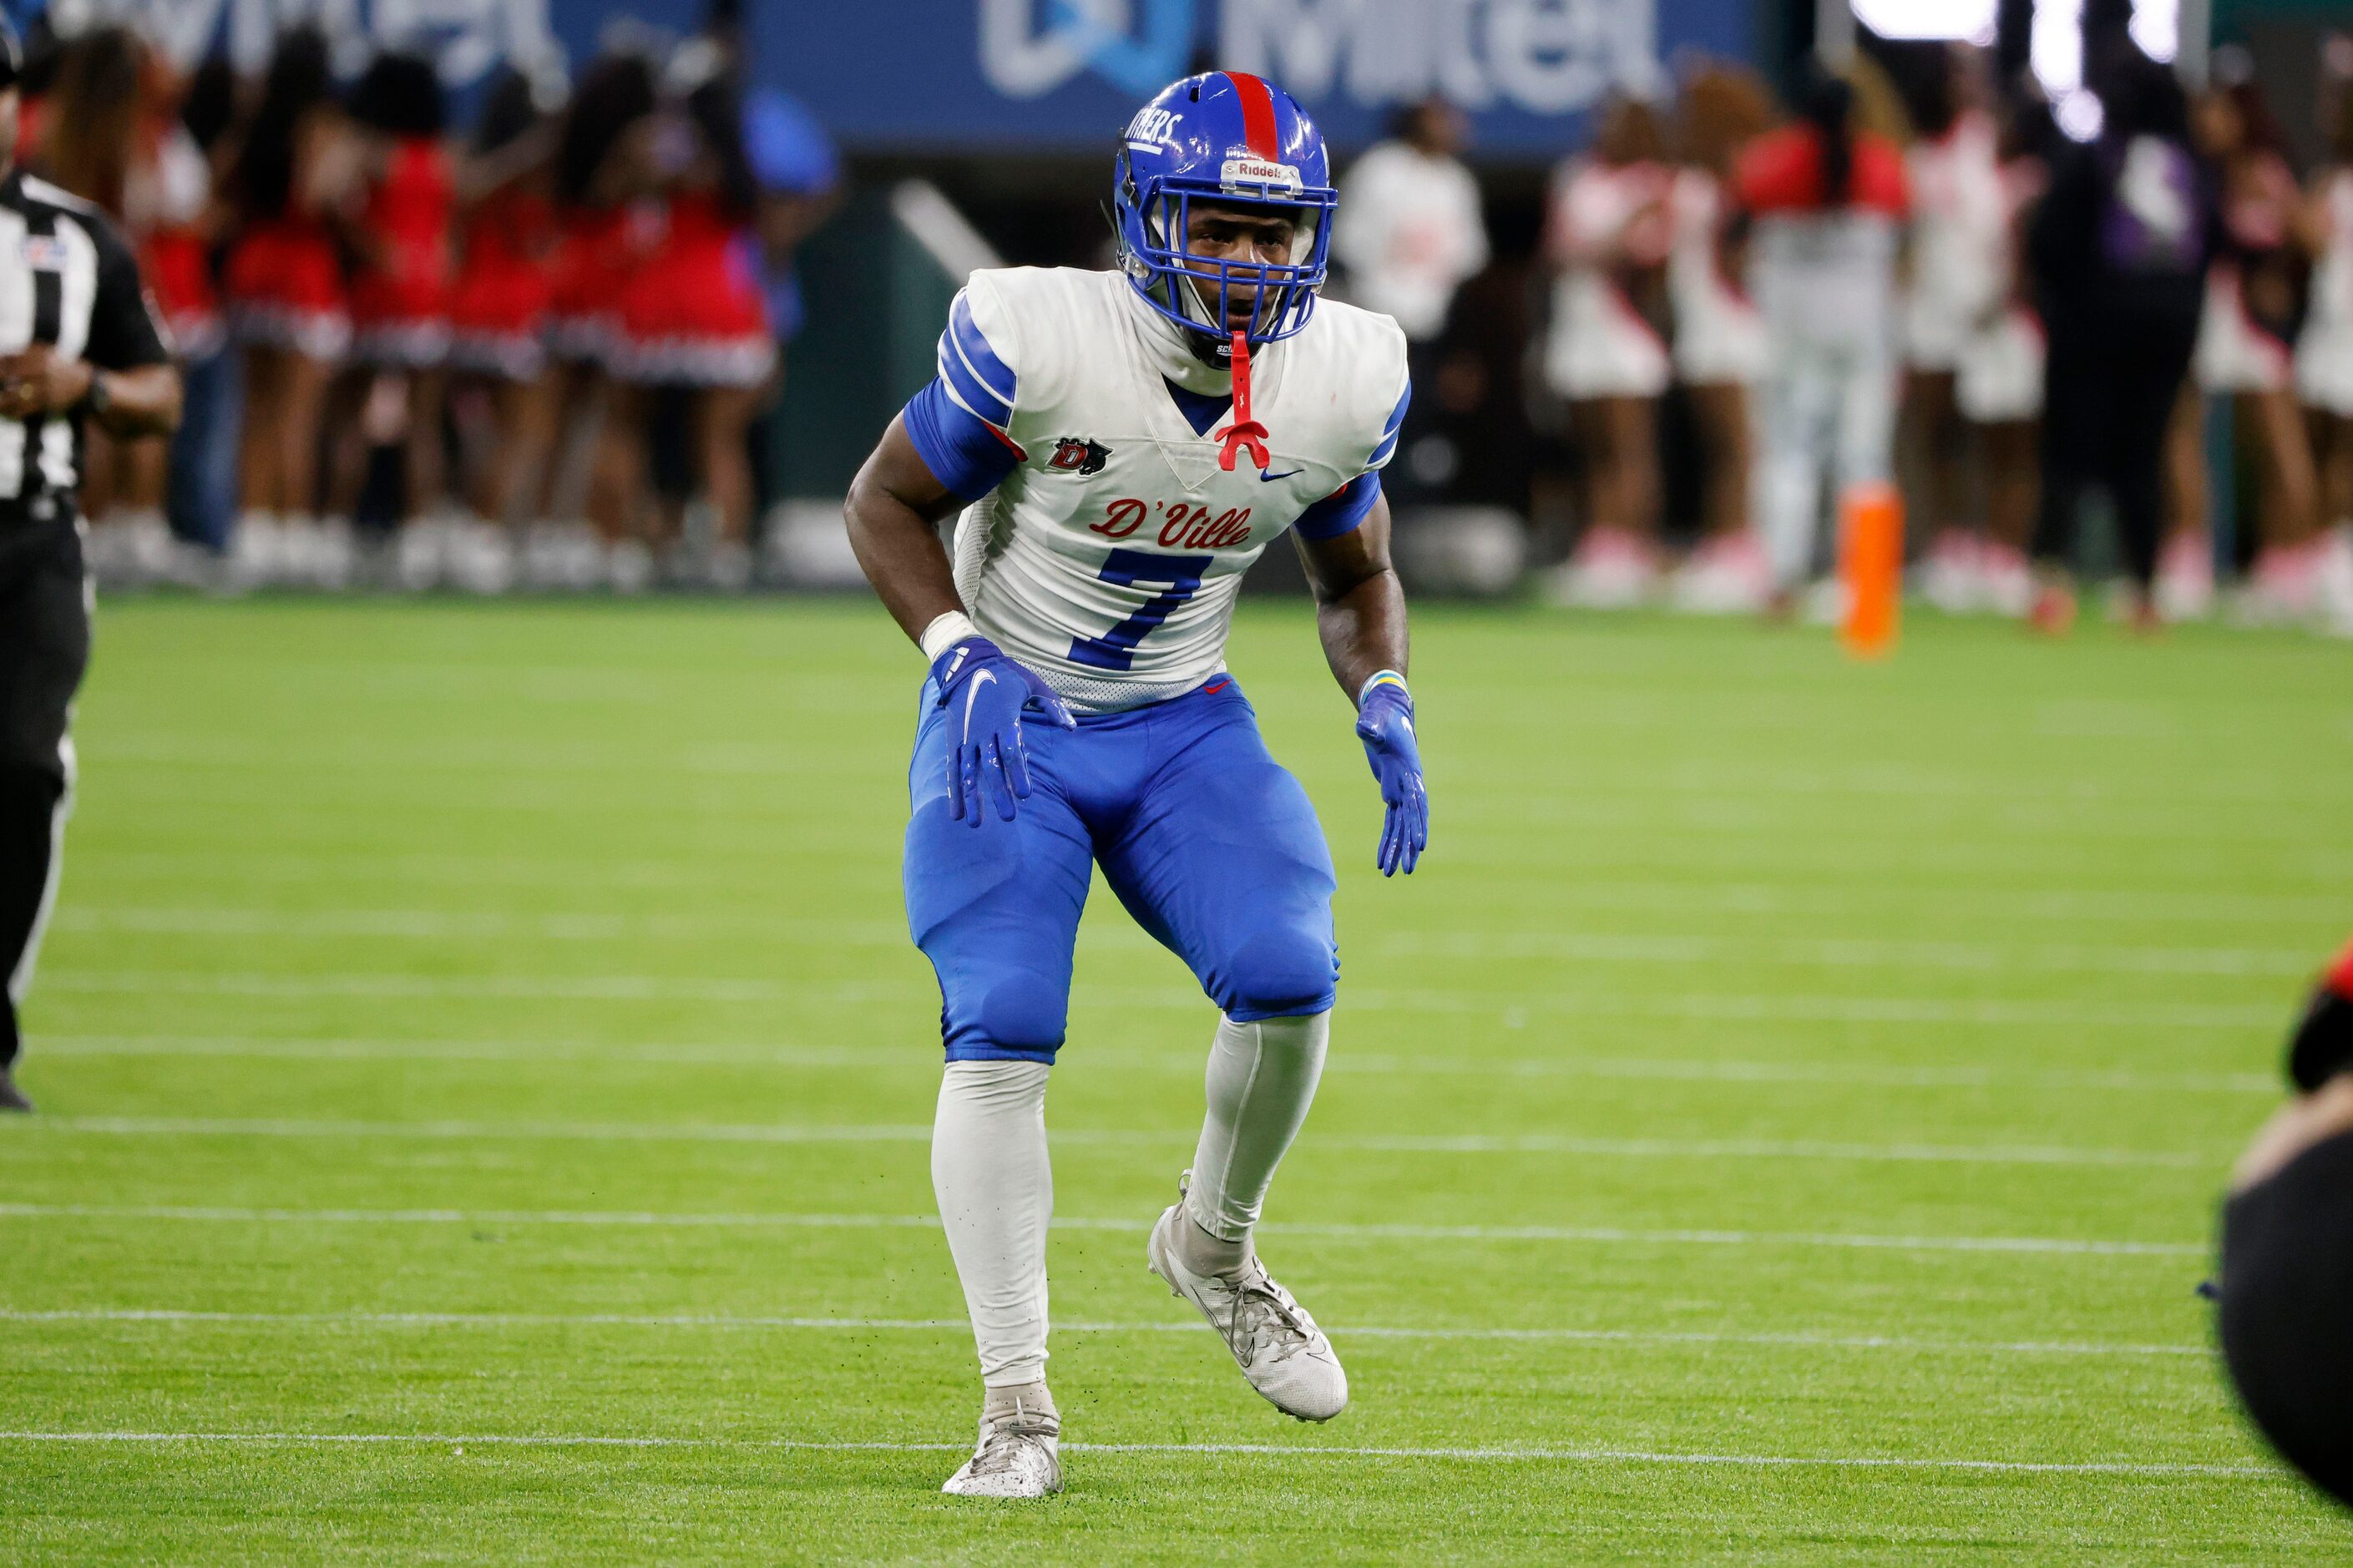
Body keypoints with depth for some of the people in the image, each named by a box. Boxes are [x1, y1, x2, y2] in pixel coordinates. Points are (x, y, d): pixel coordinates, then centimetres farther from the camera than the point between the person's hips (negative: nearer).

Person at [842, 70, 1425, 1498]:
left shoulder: (1344, 382, -8)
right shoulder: (1038, 344, -21)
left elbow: (1355, 577, 9)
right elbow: (888, 503, -8)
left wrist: (1385, 704, -10)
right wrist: (959, 656, -23)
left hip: (1186, 729, 3)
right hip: (1009, 724, -3)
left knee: (1289, 985, -19)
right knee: (1002, 1043, -17)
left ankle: (1216, 1247, 11)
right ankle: (1018, 1407, -8)